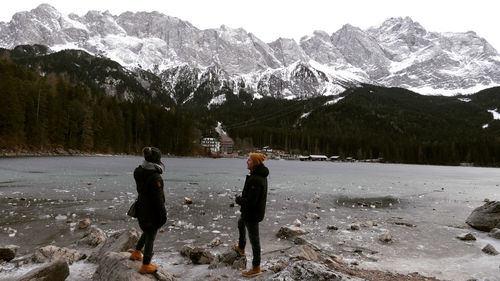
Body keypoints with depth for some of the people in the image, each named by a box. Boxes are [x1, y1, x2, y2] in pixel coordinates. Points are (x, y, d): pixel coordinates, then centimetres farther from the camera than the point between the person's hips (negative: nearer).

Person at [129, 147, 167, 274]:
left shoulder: (139, 172, -5)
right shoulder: (155, 177, -30)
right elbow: (158, 198, -24)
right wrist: (163, 214, -12)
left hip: (141, 208, 8)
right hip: (152, 212, -8)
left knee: (147, 232, 31)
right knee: (150, 238, 10)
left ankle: (136, 253, 46)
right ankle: (145, 266, 25)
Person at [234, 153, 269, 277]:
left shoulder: (255, 179, -32)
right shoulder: (261, 175, -1)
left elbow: (250, 201, -31)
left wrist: (238, 199, -13)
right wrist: (243, 195, 1)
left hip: (252, 213, -10)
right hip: (254, 210, 10)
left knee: (254, 239, 5)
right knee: (240, 224, 34)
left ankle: (256, 268, 23)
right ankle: (241, 248, 56)